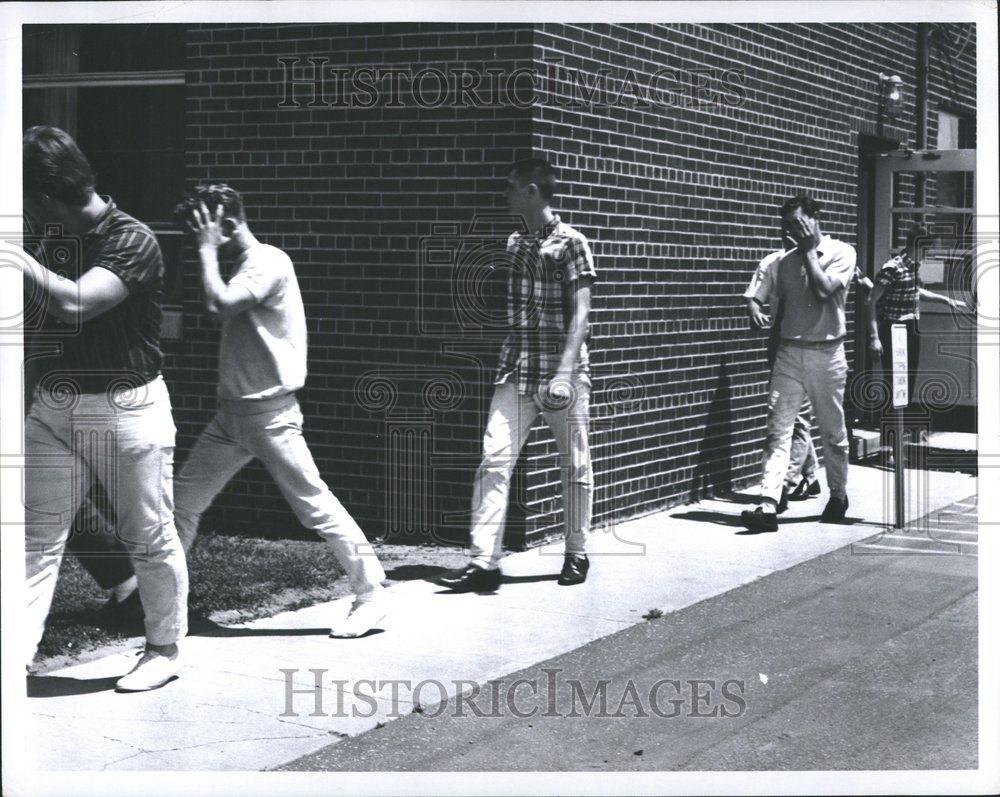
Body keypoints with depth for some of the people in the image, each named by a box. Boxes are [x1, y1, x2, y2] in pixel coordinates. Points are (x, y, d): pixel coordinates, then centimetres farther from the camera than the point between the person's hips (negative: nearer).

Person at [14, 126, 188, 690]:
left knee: (149, 537, 6)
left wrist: (12, 250, -26)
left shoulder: (132, 241, -16)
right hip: (55, 405, 6)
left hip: (127, 407, -6)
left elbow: (74, 304, -30)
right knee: (38, 537, 1)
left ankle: (166, 649, 21)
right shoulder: (56, 240, 6)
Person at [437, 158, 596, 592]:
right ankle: (484, 561, -8)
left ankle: (576, 553, 22)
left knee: (574, 463, 7)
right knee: (494, 459, -6)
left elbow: (580, 314, -13)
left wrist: (565, 371, -21)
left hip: (561, 372, -5)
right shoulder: (513, 244, 12)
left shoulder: (570, 243, -7)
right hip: (516, 370, 5)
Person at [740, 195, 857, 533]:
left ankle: (838, 496, 29)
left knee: (833, 431, 9)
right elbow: (760, 300, 13)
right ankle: (768, 507, -16)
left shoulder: (842, 252, 0)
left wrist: (808, 251, -8)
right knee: (777, 429, -9)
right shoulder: (781, 261, 9)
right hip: (789, 353, 2)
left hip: (827, 355, -2)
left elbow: (824, 289, -16)